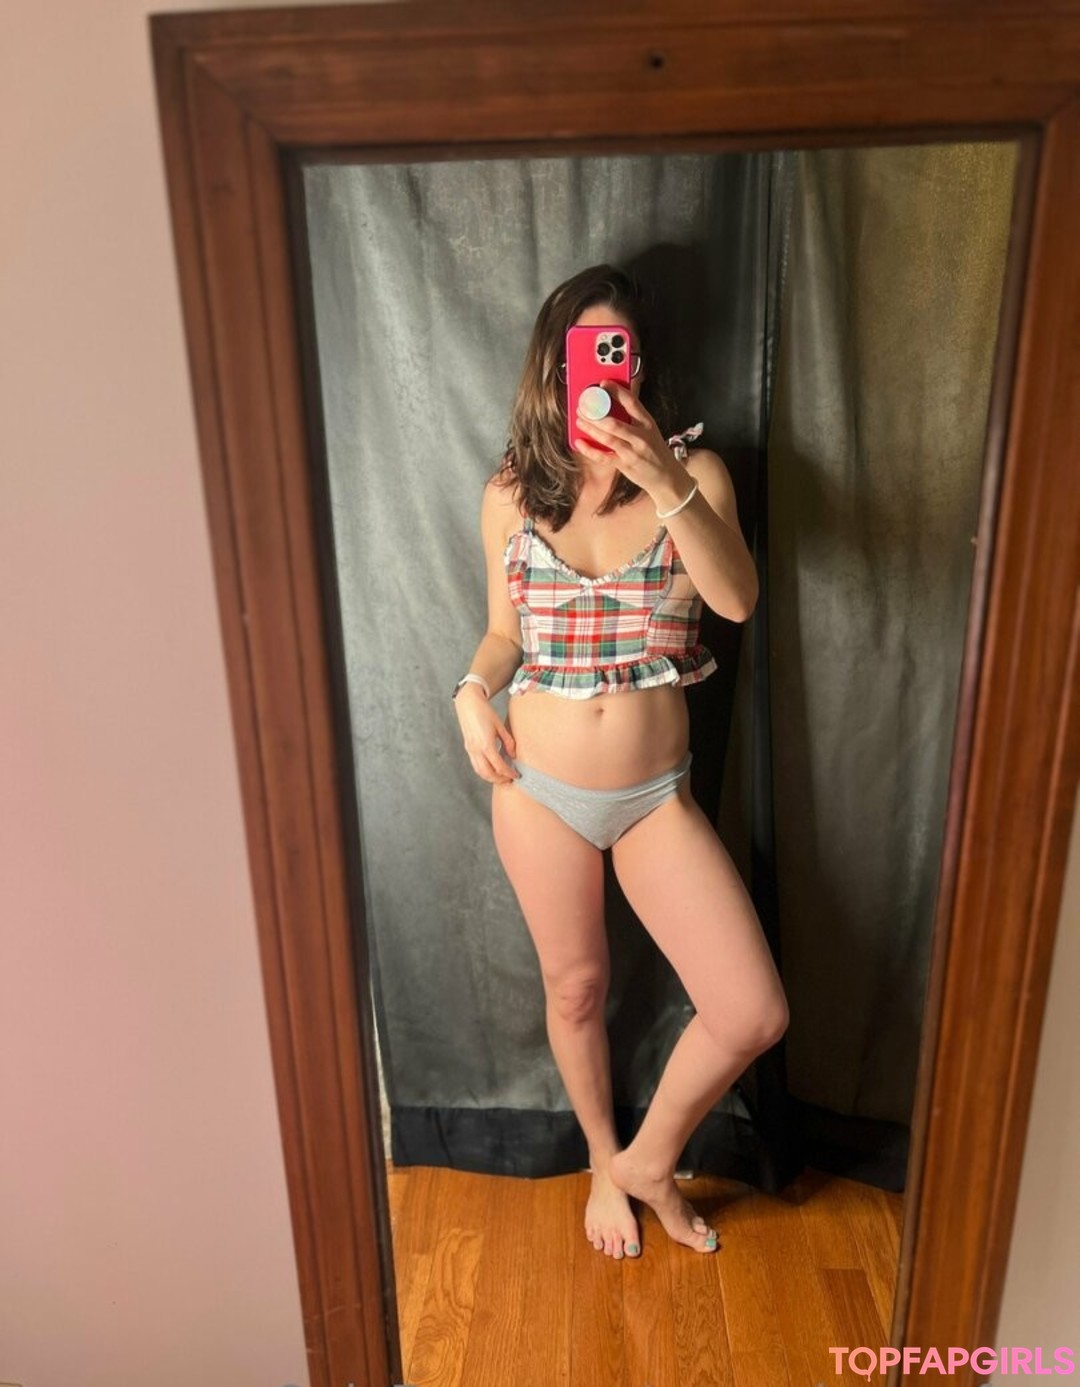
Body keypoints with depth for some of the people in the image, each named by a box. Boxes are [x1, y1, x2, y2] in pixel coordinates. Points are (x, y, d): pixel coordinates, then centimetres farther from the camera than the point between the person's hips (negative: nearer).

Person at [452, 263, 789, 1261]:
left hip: (656, 795, 0)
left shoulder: (691, 471, -4)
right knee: (577, 989, 17)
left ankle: (652, 1158, 28)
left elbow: (737, 600, -21)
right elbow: (505, 631, 9)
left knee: (754, 1012, -3)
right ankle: (605, 1161, 47)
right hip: (540, 791, 1)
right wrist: (474, 690, -12)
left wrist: (669, 488, -34)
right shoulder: (511, 492, -1)